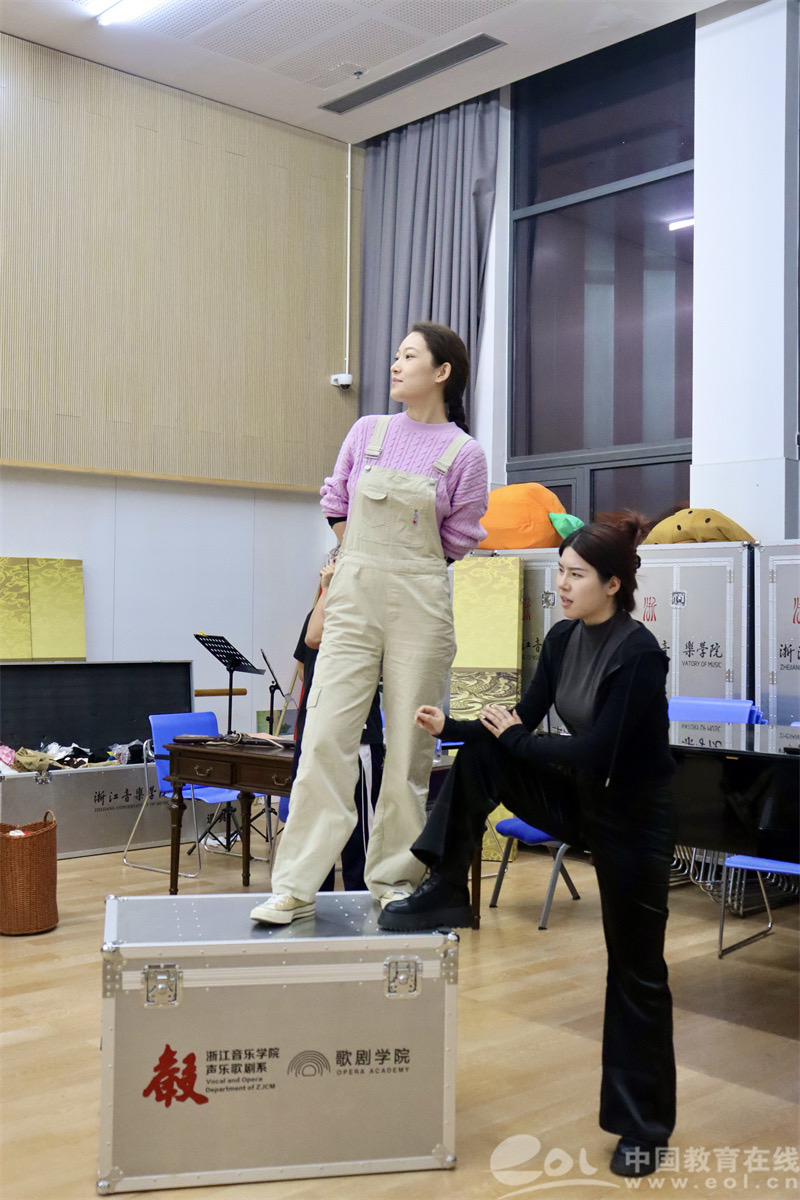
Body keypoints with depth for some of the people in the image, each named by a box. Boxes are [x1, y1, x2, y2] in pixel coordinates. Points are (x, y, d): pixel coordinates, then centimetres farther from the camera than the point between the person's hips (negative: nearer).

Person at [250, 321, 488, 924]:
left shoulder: (466, 455, -1)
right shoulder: (367, 432, 8)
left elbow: (457, 542, 5)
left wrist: (401, 569, 8)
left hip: (419, 604, -2)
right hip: (352, 600, 2)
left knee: (410, 745, 4)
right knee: (326, 738, -4)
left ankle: (394, 879, 19)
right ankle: (295, 888, 0)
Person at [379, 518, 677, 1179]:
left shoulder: (639, 653, -26)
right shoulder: (563, 638, -3)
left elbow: (593, 752, -29)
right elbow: (524, 721, 2)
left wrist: (513, 737, -18)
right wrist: (452, 726, -10)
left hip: (633, 816, -7)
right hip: (578, 798, 7)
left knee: (636, 968, 4)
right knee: (480, 759, -13)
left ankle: (644, 1125, 22)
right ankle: (446, 892, -2)